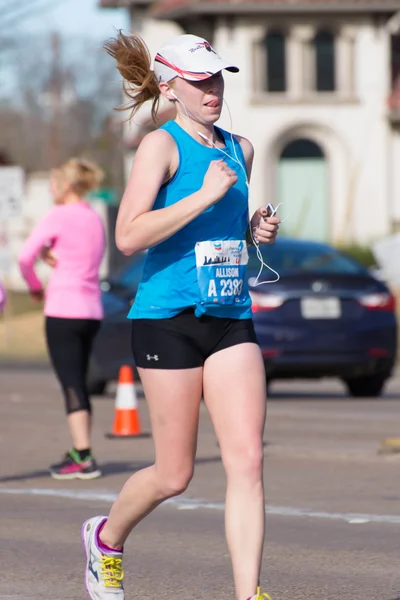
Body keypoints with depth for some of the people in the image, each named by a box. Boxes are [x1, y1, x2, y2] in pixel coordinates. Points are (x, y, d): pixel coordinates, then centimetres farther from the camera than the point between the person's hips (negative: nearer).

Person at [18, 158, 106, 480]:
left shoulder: (58, 216, -8)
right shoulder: (95, 219, 14)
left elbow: (25, 257, -13)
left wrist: (35, 287, 4)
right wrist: (52, 253, 6)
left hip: (63, 309, -7)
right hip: (92, 311, 7)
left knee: (71, 386, -7)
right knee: (79, 384, 15)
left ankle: (84, 458, -12)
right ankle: (79, 451, 18)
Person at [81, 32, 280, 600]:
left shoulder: (240, 149, 13)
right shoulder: (161, 145, -7)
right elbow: (129, 236, -19)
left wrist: (256, 230, 8)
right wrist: (205, 195, -23)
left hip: (231, 319, 5)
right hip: (168, 319, -5)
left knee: (248, 460, -8)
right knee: (174, 475, 2)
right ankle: (107, 536, 32)